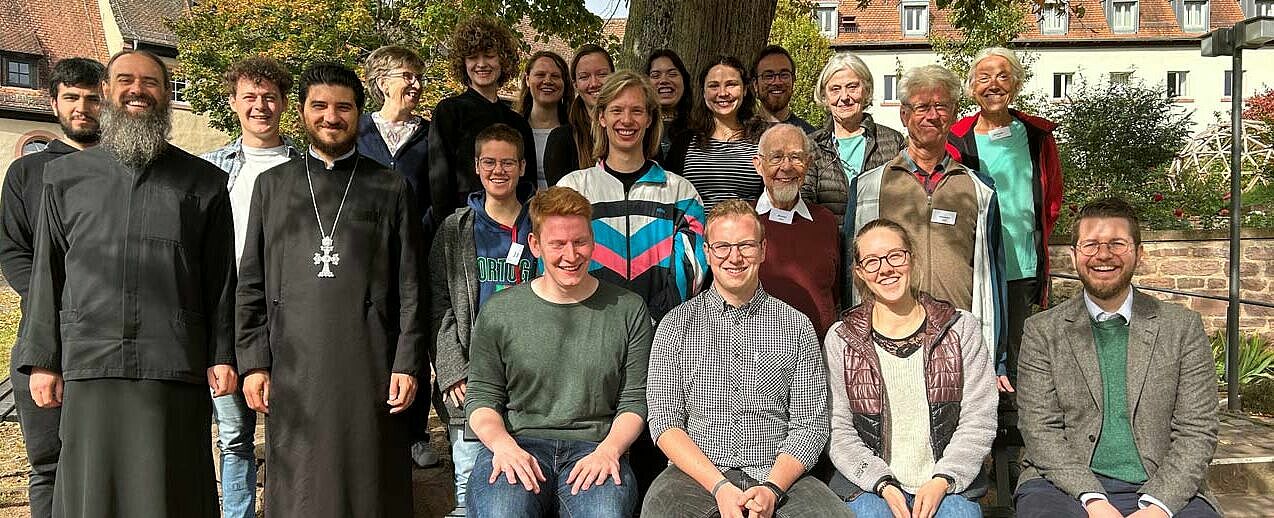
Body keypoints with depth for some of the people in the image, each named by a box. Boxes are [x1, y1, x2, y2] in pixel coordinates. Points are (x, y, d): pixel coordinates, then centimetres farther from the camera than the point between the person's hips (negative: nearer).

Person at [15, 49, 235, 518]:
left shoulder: (204, 182, 10)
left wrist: (222, 356, 1)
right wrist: (41, 360, 7)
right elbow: (47, 274, 12)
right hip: (89, 368, 2)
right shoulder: (65, 175, 14)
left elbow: (220, 281, 7)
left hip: (175, 370, -1)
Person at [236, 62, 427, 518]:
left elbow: (410, 287, 4)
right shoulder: (272, 185, 13)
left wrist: (407, 364, -4)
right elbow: (252, 283, 11)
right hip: (293, 368, 2)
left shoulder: (391, 188, 8)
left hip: (370, 368, -1)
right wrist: (253, 362, 3)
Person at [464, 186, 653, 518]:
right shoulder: (498, 312, 10)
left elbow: (634, 402, 8)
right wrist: (502, 443, -11)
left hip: (594, 445, 0)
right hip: (517, 443, 0)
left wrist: (608, 450, -11)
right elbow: (482, 397, 10)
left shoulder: (628, 310, 10)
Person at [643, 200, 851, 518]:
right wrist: (720, 487, -12)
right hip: (697, 475, -1)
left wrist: (772, 488, -12)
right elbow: (665, 420, 1)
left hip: (777, 474, 1)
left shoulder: (797, 327, 10)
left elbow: (810, 424, 6)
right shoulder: (677, 325, 8)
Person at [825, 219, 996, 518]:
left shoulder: (962, 329, 7)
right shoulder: (841, 340, 5)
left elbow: (979, 420, 3)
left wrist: (941, 482, -9)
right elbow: (839, 430, 2)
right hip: (869, 486, 0)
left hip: (949, 485, 1)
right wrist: (883, 484, -12)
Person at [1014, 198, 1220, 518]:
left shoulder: (1183, 327, 9)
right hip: (1067, 486, 0)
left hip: (1163, 490, 1)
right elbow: (1040, 429, -1)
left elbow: (1197, 432, 4)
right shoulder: (1042, 332, 6)